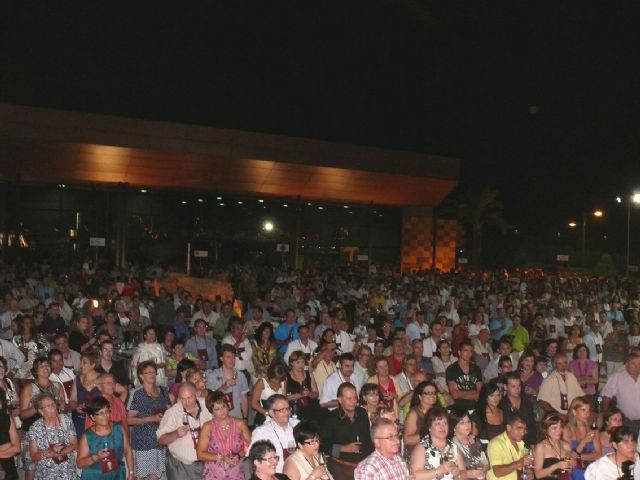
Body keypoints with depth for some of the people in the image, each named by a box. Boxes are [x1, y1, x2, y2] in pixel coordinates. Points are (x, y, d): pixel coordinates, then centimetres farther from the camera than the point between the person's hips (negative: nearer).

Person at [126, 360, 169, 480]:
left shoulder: (163, 390, 8)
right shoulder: (136, 394, -8)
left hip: (159, 439, 5)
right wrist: (151, 419, -17)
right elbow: (129, 420, -10)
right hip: (142, 440, -4)